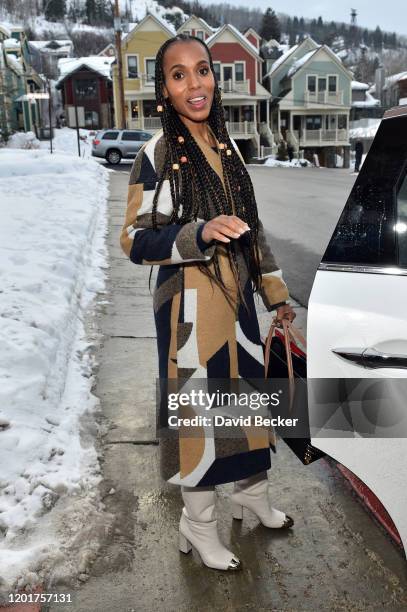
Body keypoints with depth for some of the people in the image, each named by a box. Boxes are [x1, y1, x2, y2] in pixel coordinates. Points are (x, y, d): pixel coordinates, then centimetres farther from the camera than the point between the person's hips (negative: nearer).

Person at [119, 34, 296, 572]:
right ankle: (199, 523, 29)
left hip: (236, 296, 6)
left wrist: (275, 291, 15)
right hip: (190, 303, -6)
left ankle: (251, 492, 43)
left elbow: (251, 227, 14)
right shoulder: (157, 154, -10)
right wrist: (200, 233, -27)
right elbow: (134, 240, -11)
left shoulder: (227, 148, 8)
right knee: (198, 404, 5)